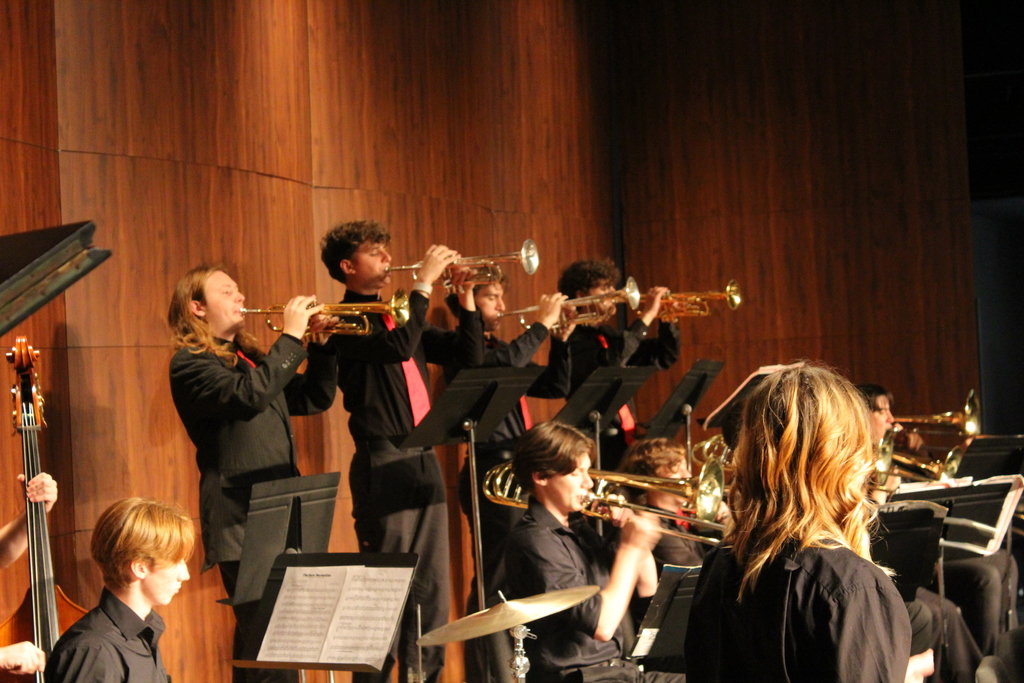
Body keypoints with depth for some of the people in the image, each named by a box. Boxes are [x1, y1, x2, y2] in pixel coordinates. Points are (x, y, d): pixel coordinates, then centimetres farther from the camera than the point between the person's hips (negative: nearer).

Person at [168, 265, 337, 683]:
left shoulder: (250, 359, 21)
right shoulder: (190, 363, -6)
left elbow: (314, 399, 22)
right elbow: (249, 396, -23)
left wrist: (320, 345, 7)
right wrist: (291, 336, -16)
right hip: (242, 521, -9)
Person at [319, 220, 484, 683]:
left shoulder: (401, 316, 18)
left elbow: (469, 356, 16)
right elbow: (399, 347, -24)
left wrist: (465, 299, 5)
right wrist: (424, 281, -17)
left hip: (423, 462, 8)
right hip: (383, 466, -8)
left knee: (430, 587, 10)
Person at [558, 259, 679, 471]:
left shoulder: (608, 335, 16)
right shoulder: (571, 337, -9)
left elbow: (663, 358, 19)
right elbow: (607, 363, -27)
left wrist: (667, 318, 2)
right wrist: (646, 317, -22)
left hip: (627, 437, 8)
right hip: (597, 442, -8)